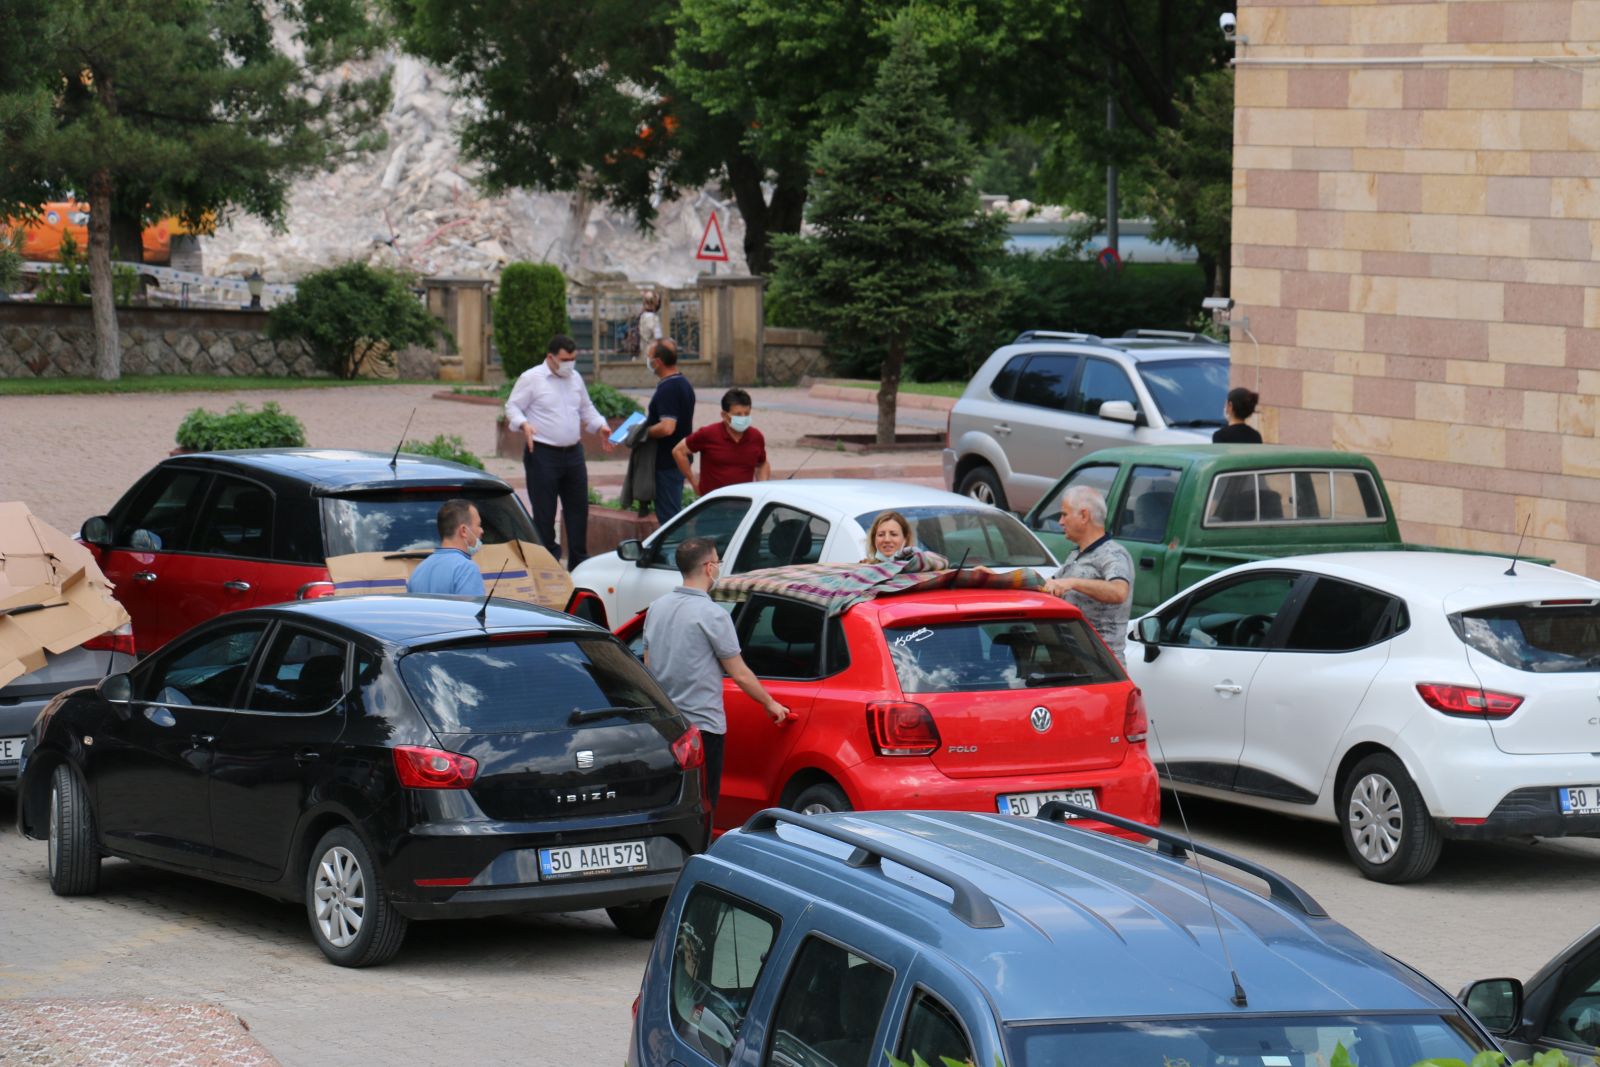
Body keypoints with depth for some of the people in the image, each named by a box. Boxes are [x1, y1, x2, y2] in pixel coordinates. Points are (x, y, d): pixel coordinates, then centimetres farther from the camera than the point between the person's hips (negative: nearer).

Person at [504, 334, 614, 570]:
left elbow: (586, 409, 25)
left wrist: (600, 427, 9)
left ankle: (579, 564, 17)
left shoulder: (575, 378, 14)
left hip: (573, 453, 6)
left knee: (578, 508, 9)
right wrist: (524, 425, -24)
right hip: (543, 455, -6)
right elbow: (512, 408, -5)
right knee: (544, 513, -2)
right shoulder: (531, 379, -6)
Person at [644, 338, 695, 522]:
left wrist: (644, 432, -14)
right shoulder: (684, 384, 11)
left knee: (667, 514, -4)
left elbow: (667, 427, -30)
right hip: (681, 459, 10)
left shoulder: (667, 389, -21)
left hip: (667, 462, -10)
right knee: (675, 510, 17)